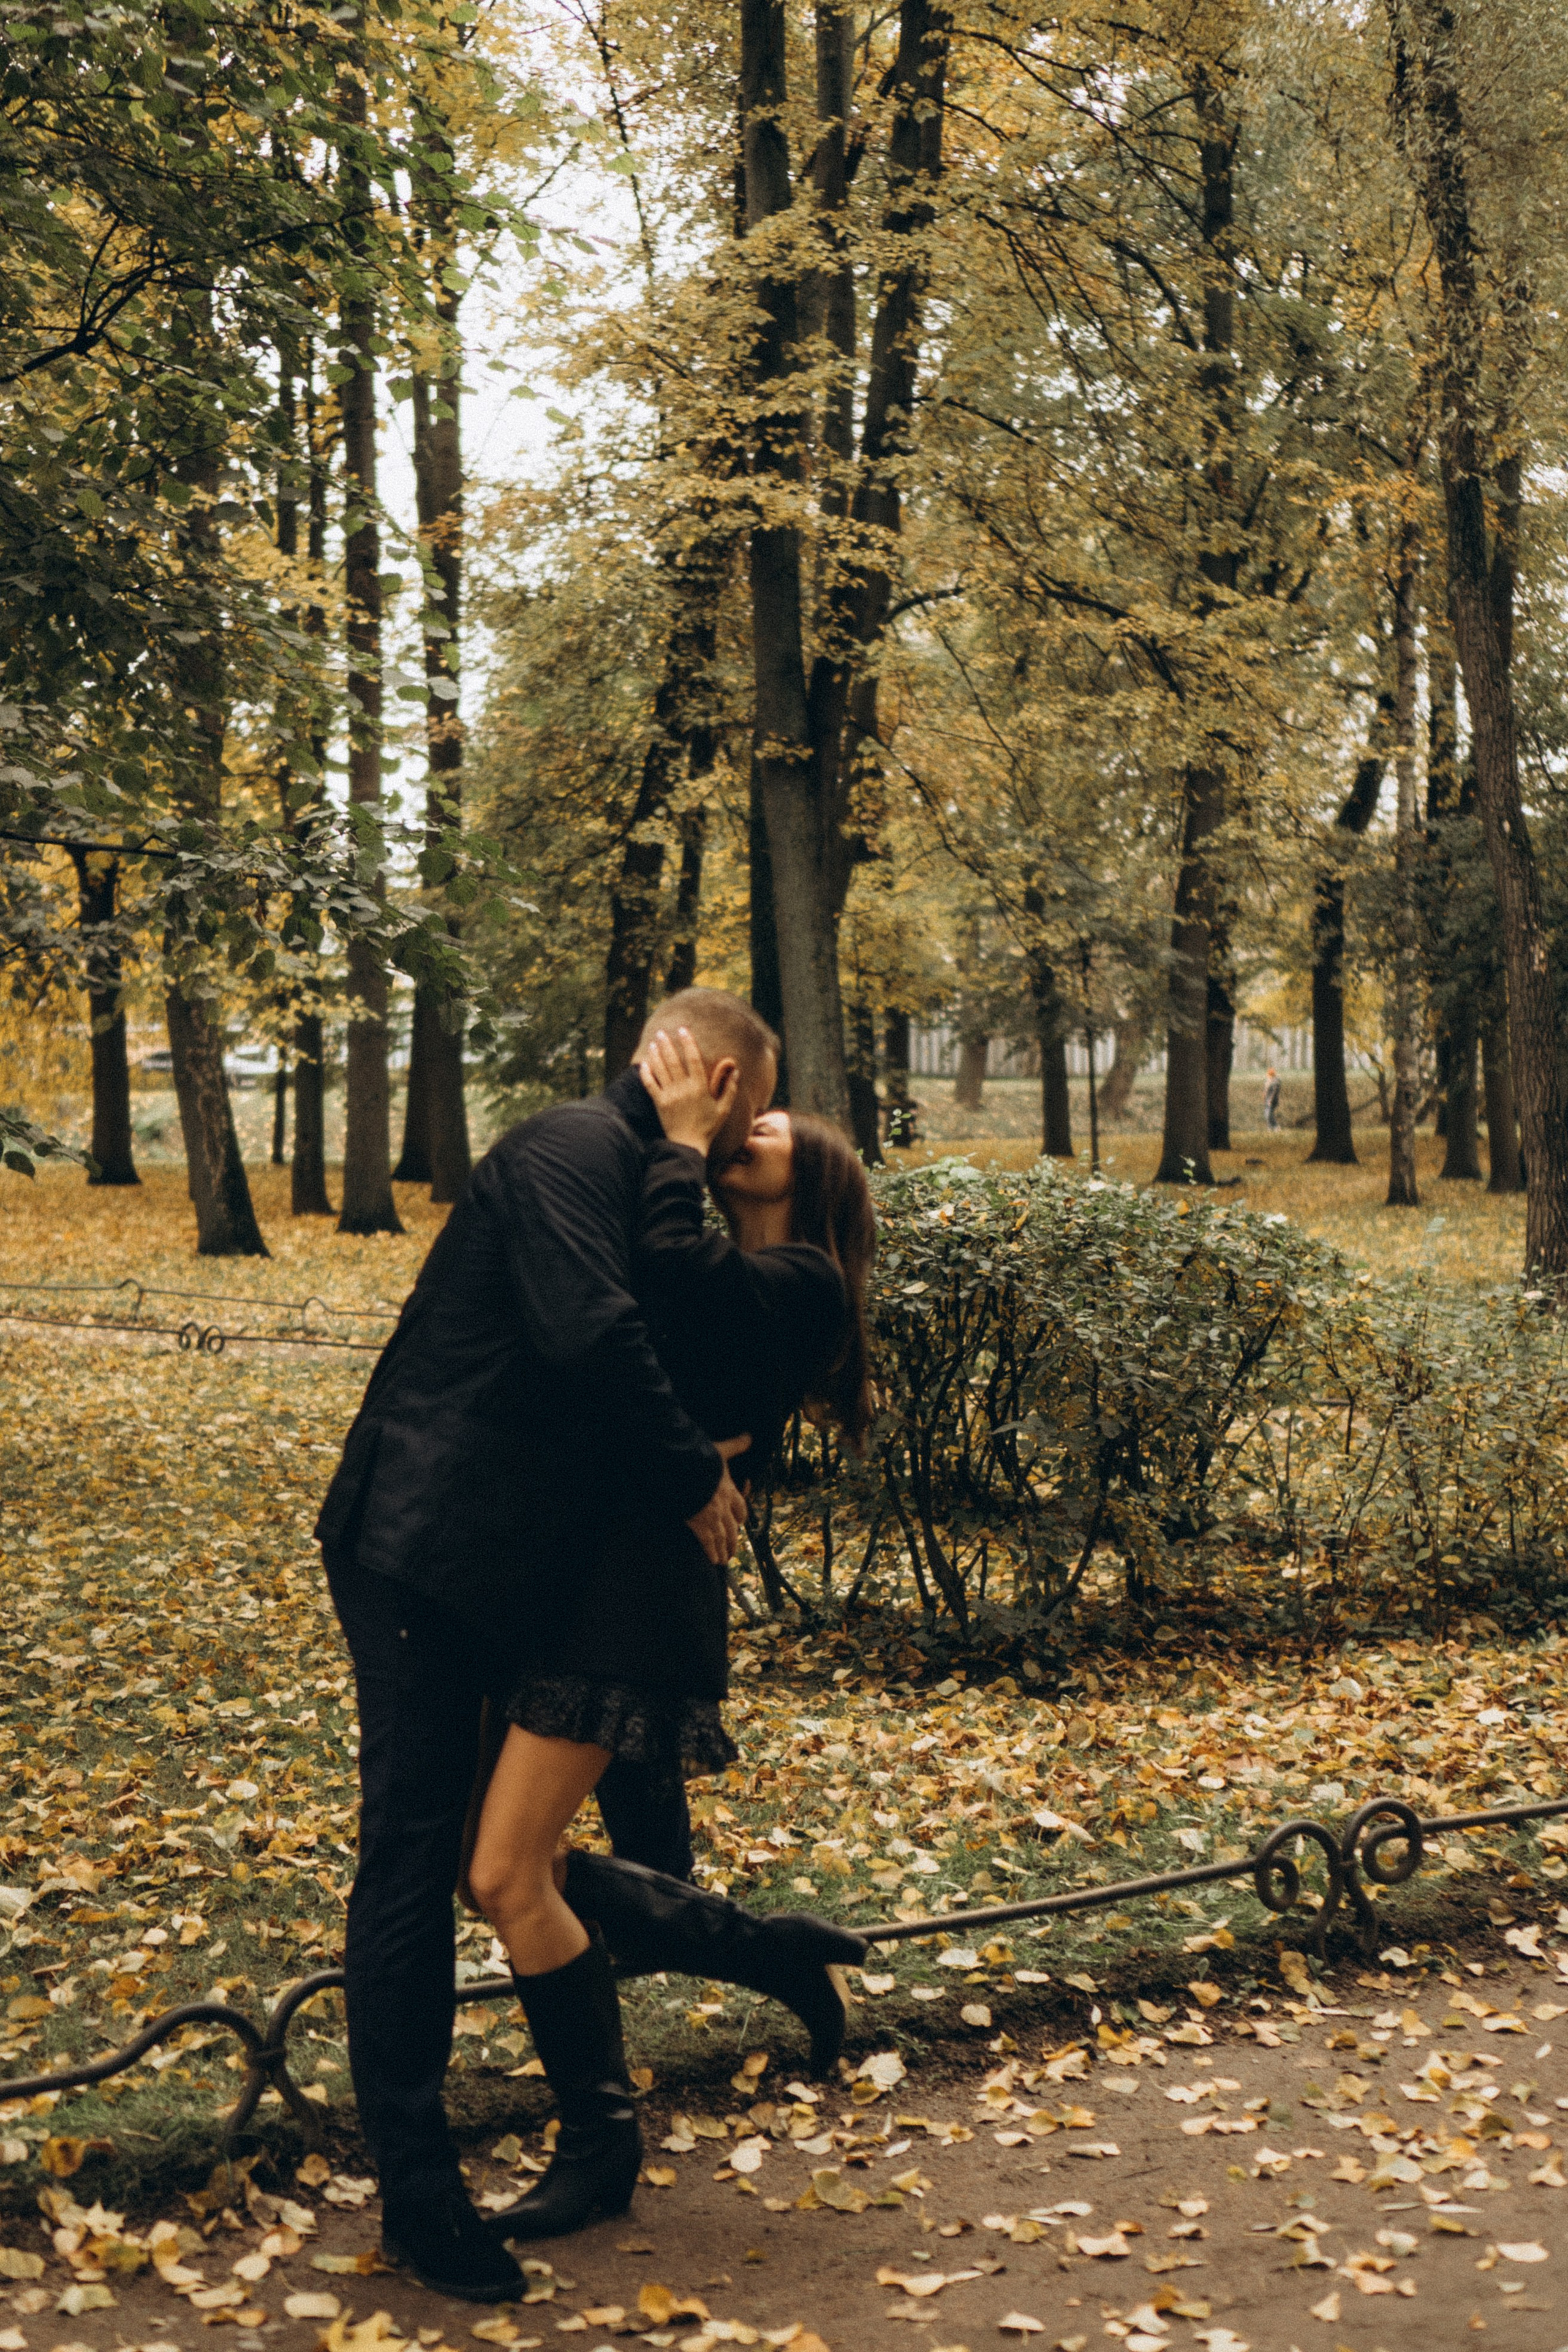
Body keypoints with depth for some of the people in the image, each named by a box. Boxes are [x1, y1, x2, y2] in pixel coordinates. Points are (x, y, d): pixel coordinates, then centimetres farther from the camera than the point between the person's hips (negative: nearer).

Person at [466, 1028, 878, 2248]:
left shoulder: (801, 1283, -4)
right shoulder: (723, 1286, 23)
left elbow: (672, 1262, -22)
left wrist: (680, 1140, -9)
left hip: (639, 1584, -9)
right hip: (565, 1565, 9)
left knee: (510, 1875, -7)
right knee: (514, 1865, 9)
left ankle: (601, 2144, 12)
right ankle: (766, 1945, 22)